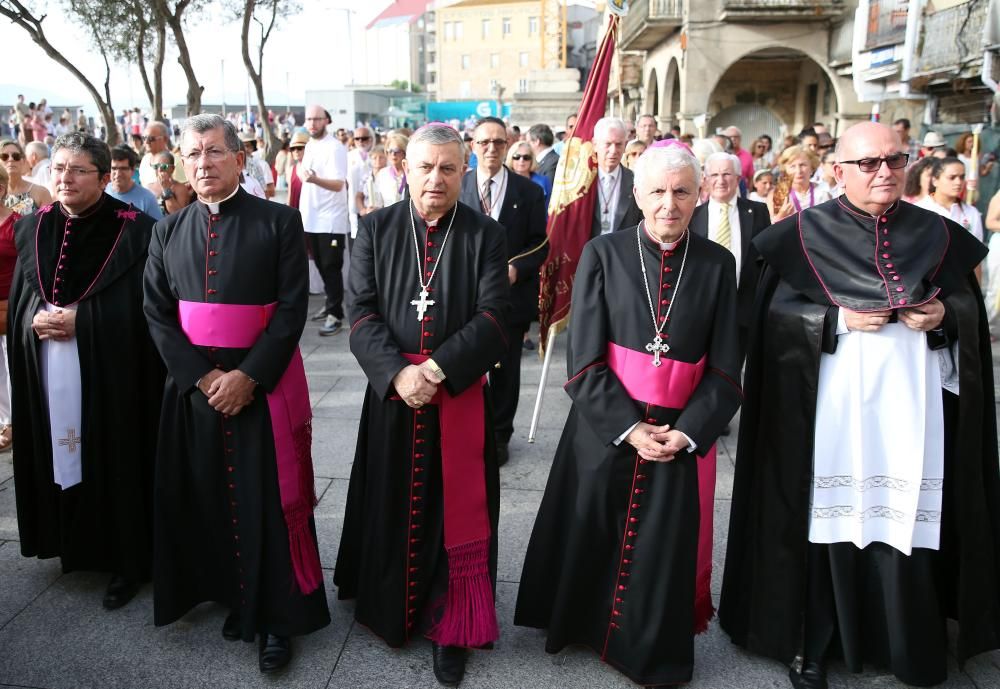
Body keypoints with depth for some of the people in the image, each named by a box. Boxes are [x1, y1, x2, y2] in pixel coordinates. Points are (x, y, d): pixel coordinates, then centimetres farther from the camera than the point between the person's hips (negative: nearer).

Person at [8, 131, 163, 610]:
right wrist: (36, 318, -8)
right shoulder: (32, 228, 9)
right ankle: (73, 542, 31)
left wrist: (80, 320, -18)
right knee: (59, 456, 12)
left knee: (114, 460, 1)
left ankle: (126, 560, 15)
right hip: (46, 371, 5)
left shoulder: (134, 230, -9)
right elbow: (19, 299, 13)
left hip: (110, 370, -5)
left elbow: (141, 306, -12)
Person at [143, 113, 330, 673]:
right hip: (192, 386, 4)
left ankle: (277, 616, 15)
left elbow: (292, 309, -8)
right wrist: (202, 377, -9)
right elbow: (157, 313, 3)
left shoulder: (280, 222, -4)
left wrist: (247, 376, -15)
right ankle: (233, 596, 28)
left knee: (269, 503, 1)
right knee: (206, 499, 9)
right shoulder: (168, 231, 8)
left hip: (264, 385, -3)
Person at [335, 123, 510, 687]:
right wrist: (398, 372, -19)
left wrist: (438, 370, -20)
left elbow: (494, 317, -9)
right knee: (392, 507, 14)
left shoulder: (487, 235, -1)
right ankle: (391, 608, 36)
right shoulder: (376, 230, 2)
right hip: (391, 396, 2)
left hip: (462, 398, -1)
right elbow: (362, 313, -4)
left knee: (456, 511, 6)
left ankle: (450, 627, 20)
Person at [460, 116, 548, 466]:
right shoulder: (456, 186, 2)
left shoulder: (529, 191, 2)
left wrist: (516, 268, -16)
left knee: (505, 369, 10)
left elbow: (540, 244, 1)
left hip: (512, 293, 0)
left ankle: (499, 436, 25)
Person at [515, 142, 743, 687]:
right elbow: (583, 359, -8)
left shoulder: (717, 265, -1)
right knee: (591, 540, 13)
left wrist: (687, 432, -11)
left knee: (664, 551, 11)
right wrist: (629, 427, -15)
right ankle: (580, 624, 40)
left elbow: (725, 367, 0)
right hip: (606, 427, -1)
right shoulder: (602, 255, -5)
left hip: (682, 435, 1)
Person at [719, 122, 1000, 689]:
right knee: (830, 516, 1)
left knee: (906, 519, 4)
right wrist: (837, 319, -16)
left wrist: (942, 314, -7)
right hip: (832, 405, -2)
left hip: (911, 404, 3)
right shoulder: (804, 234, 0)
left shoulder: (937, 234, 10)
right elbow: (774, 312, -3)